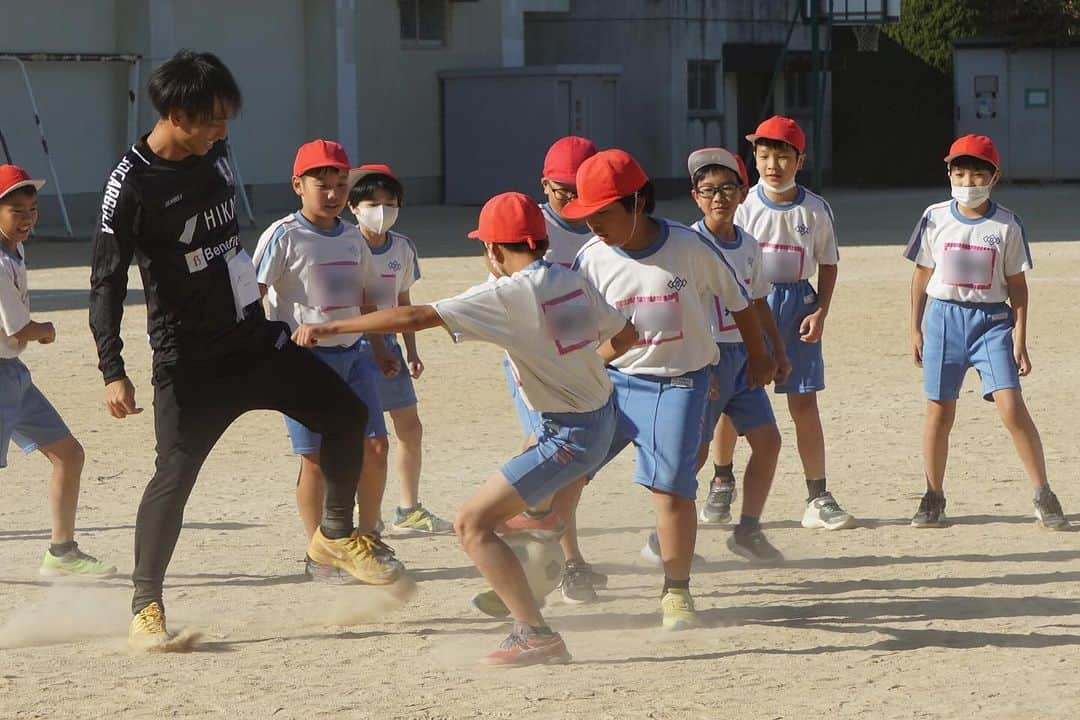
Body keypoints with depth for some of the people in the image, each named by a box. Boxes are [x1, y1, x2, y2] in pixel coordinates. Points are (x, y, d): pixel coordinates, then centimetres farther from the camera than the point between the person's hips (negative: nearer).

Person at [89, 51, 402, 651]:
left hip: (255, 338, 7)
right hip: (189, 360, -7)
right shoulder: (133, 184, -19)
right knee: (176, 474, -12)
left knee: (346, 413, 7)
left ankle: (337, 535, 25)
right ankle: (146, 609, 0)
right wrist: (113, 372, -28)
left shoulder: (214, 152, 1)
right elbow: (107, 282, -21)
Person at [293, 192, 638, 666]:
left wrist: (330, 327, -19)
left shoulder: (509, 294, -19)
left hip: (569, 436, -9)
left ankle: (534, 633, -14)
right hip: (602, 416, 9)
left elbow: (416, 317, -23)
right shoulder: (574, 282, 3)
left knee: (472, 523, -8)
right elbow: (624, 336, 16)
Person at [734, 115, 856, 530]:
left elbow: (828, 263, 8)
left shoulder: (815, 210, 1)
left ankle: (817, 497, 5)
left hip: (797, 302, 1)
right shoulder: (743, 205, -3)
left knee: (804, 403, 0)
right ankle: (723, 479, 23)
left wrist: (820, 311, -3)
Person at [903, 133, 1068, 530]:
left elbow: (1017, 285, 2)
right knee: (939, 411, 5)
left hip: (992, 319, -2)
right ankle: (933, 498, 18)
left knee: (1011, 407, -12)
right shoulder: (935, 218, 3)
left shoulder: (1006, 225, -1)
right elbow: (922, 275, 10)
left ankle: (1044, 497, -4)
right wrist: (915, 329, 9)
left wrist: (1020, 339, -2)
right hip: (943, 317, 2)